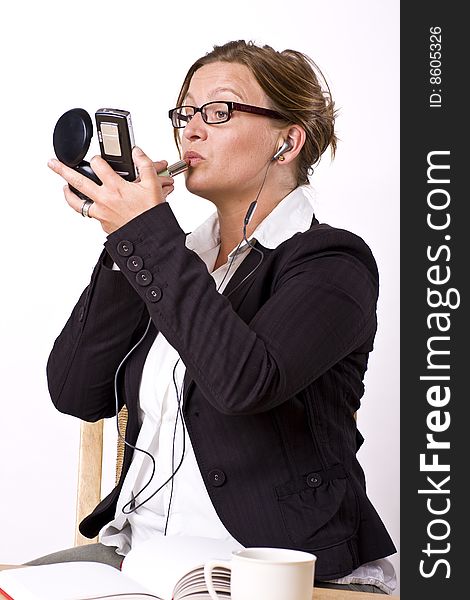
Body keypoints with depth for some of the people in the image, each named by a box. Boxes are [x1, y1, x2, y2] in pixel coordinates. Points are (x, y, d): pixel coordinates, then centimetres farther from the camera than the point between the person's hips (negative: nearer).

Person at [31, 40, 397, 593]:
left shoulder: (331, 263, -5)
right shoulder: (179, 258, 14)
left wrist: (148, 235, -19)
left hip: (278, 566, -5)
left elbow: (245, 381, -25)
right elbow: (75, 393, 3)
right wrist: (127, 240, -4)